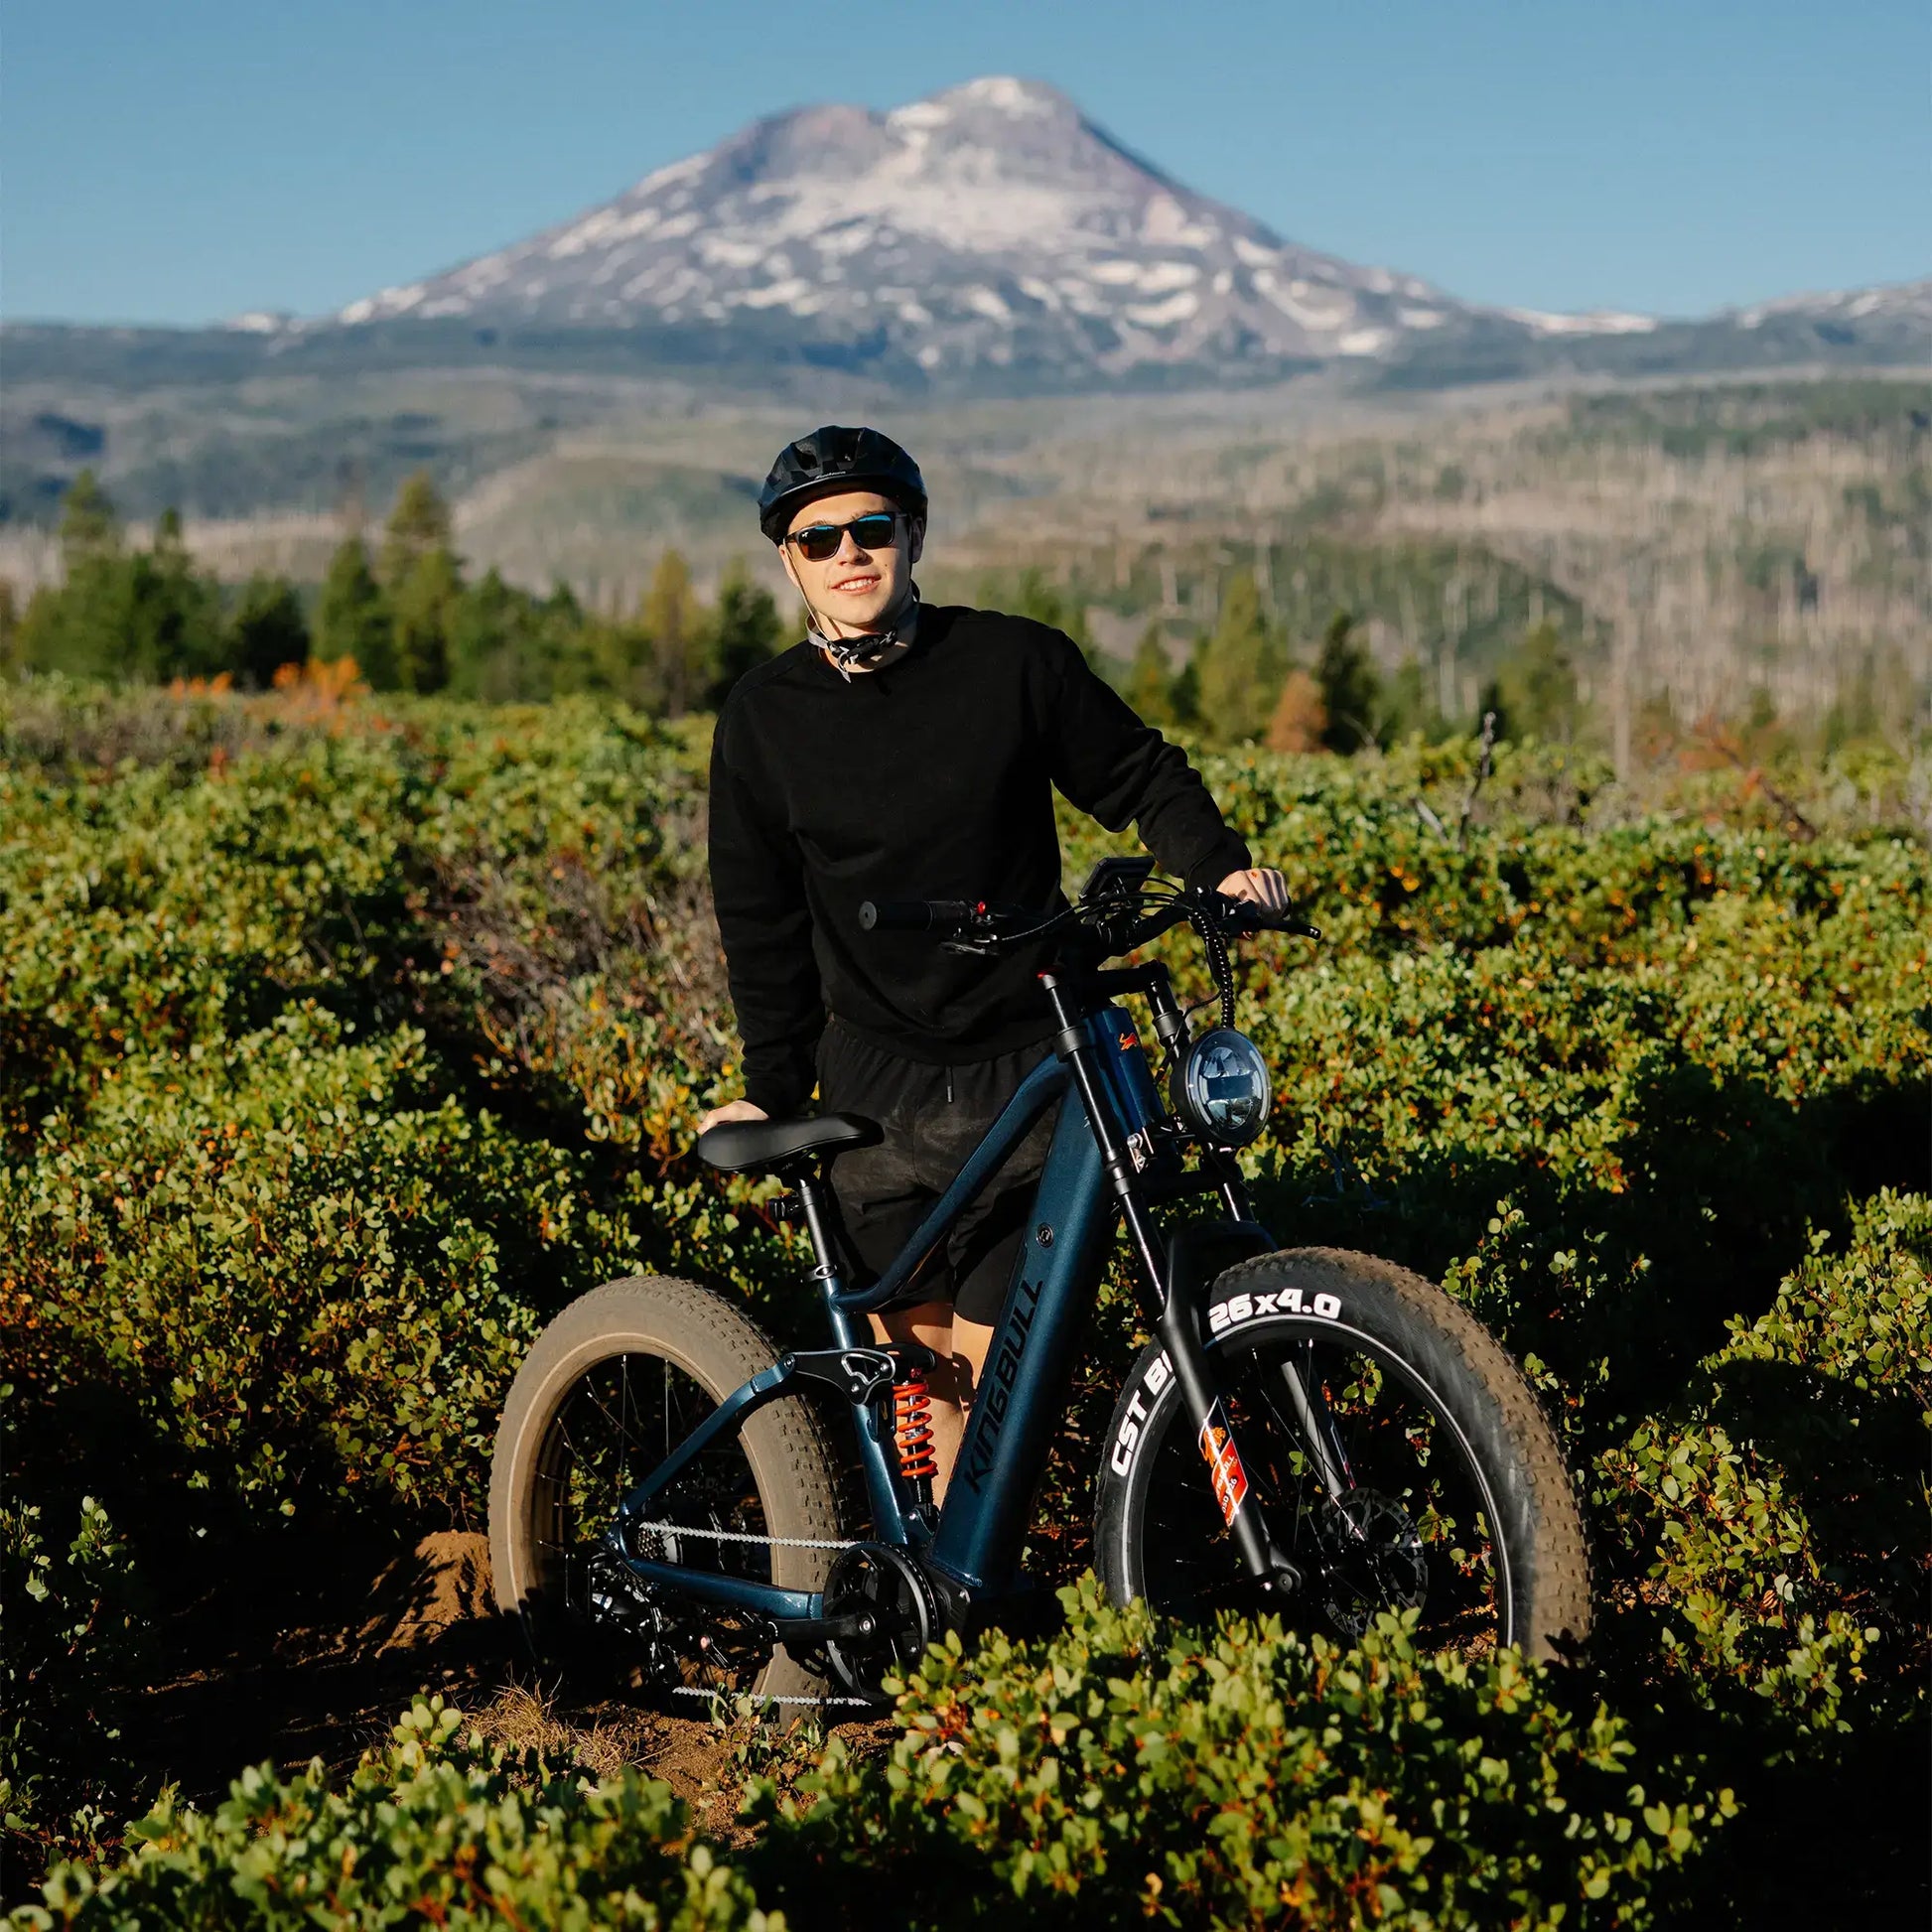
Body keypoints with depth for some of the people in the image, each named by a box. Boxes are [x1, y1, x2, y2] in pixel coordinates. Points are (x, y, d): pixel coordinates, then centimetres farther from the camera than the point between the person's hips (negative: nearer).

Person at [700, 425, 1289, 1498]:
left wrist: (1221, 865, -9)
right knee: (915, 1350, 5)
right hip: (876, 1081, 2)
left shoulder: (1017, 662, -4)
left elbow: (1140, 775, 8)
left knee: (996, 1357, -4)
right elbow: (761, 917, 8)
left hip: (1028, 1072, -1)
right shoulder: (764, 715, 1)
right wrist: (774, 1085, 5)